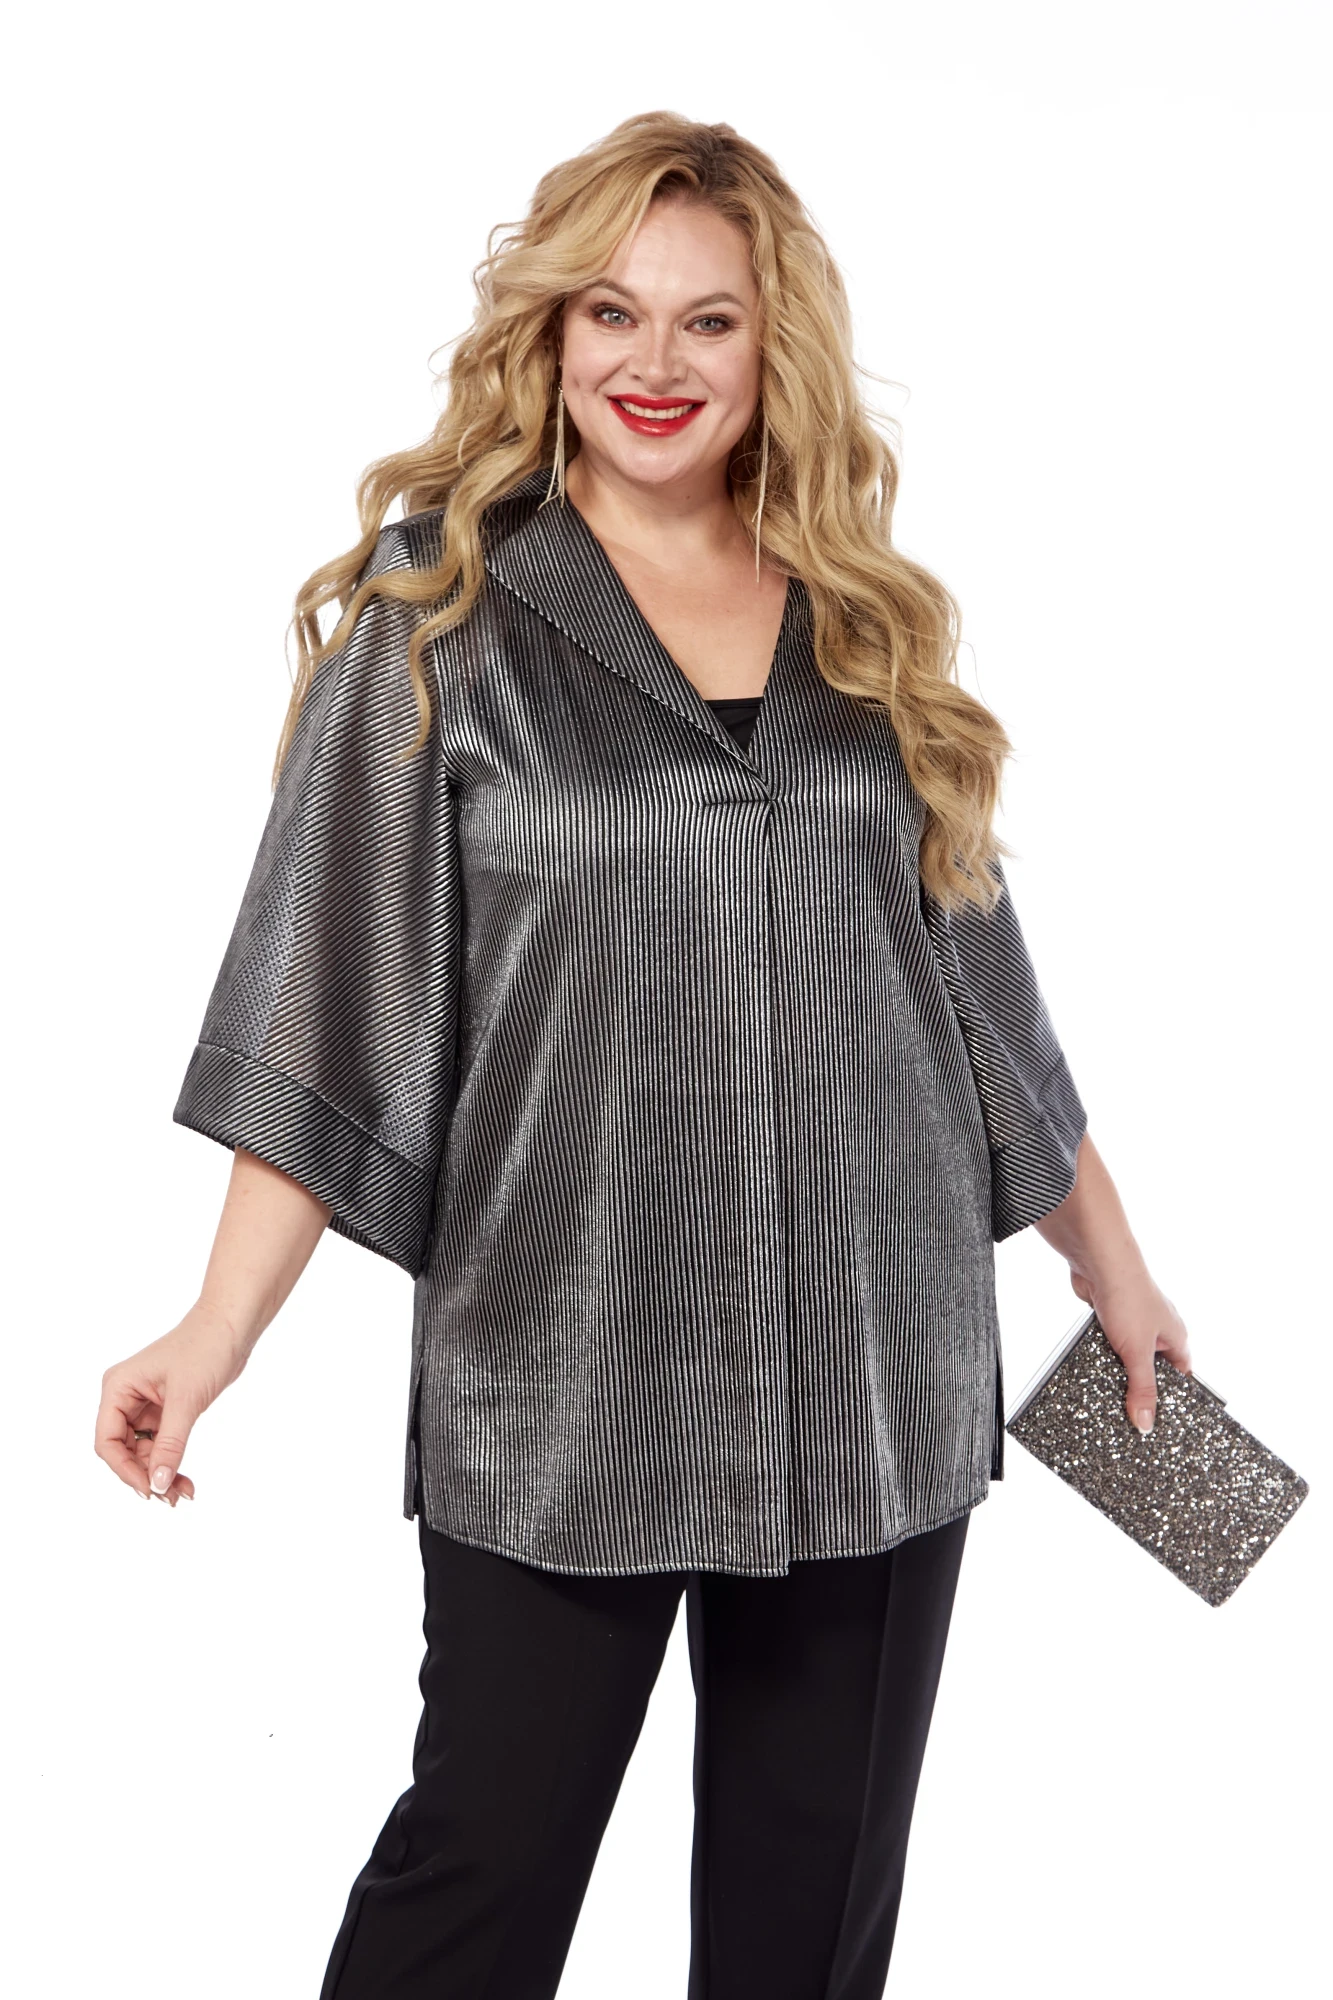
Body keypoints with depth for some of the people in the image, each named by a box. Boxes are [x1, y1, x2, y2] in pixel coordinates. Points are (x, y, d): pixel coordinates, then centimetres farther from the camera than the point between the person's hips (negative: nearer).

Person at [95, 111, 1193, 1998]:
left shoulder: (871, 628, 9)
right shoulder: (441, 618, -1)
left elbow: (974, 982, 15)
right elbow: (336, 995, -6)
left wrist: (1111, 1262, 17)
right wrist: (223, 1326, -14)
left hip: (878, 1376, 4)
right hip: (562, 1383, -3)